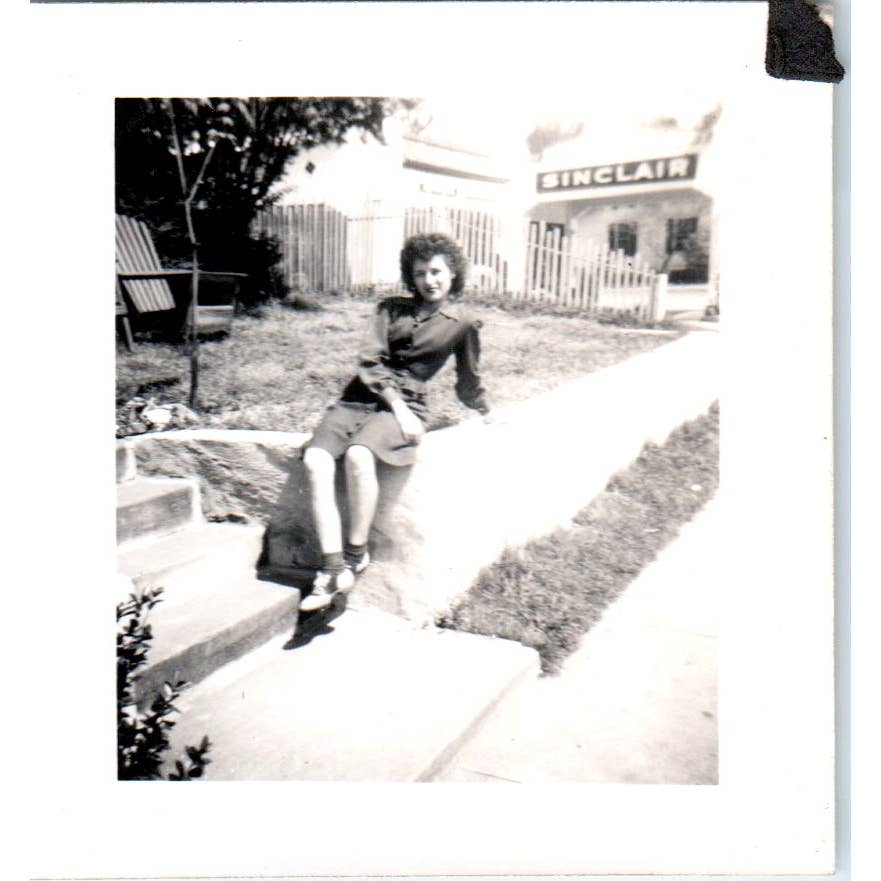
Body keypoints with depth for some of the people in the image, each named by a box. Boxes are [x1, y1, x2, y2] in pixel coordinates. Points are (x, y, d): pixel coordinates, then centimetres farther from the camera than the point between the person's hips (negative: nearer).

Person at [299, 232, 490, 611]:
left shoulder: (463, 325, 11)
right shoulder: (392, 308, 16)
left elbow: (469, 381, 27)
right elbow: (370, 362, 4)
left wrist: (487, 413, 39)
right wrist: (396, 404, -10)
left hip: (405, 403, -3)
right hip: (358, 397, 3)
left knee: (358, 455, -36)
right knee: (315, 460, -25)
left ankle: (356, 553, -18)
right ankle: (333, 567, -24)